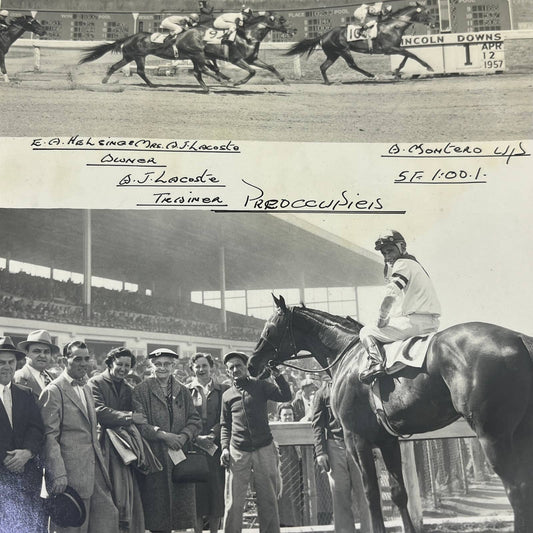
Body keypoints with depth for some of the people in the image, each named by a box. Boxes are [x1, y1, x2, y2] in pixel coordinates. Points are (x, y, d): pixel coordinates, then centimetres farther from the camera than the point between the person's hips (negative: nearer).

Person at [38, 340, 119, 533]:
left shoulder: (86, 388, 16)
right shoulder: (54, 391, -10)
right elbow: (49, 437, -15)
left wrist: (100, 461, 18)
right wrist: (58, 475, -20)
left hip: (94, 468, 8)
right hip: (72, 472, -8)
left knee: (108, 515, 8)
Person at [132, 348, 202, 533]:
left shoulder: (183, 392, 13)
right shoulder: (141, 391, 2)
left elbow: (195, 420, 9)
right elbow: (139, 424, -7)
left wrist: (183, 436, -9)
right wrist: (163, 435, -17)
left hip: (180, 456, 3)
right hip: (154, 457, -3)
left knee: (182, 504, 2)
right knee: (157, 502, -2)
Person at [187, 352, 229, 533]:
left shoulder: (224, 390, 9)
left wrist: (212, 435, -11)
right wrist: (197, 438, -11)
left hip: (216, 447, 1)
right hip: (194, 447, -1)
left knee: (217, 491, 0)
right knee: (197, 490, -3)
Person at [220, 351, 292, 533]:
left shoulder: (260, 386, 6)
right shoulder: (227, 395, 12)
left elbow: (286, 397, -5)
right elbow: (225, 425, 16)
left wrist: (277, 375, -15)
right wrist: (225, 447, 4)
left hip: (264, 449, -1)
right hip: (237, 453, 1)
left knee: (268, 501, 5)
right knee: (233, 504, -1)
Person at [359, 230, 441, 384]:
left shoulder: (402, 264, -5)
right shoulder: (415, 264, 24)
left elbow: (389, 299, -17)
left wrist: (382, 321, -5)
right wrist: (390, 317, 18)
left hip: (416, 322, -9)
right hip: (432, 323, 10)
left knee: (366, 332, -3)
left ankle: (376, 362, -24)